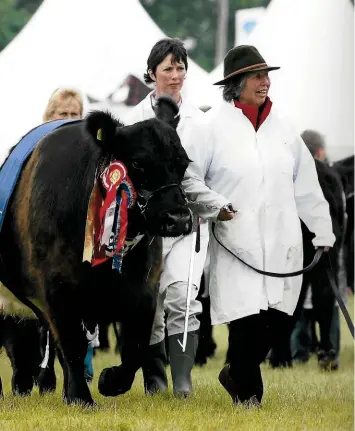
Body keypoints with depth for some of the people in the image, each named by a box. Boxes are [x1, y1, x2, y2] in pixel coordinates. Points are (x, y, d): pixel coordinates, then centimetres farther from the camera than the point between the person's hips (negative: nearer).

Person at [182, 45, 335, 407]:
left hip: (283, 244, 5)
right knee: (246, 318, -8)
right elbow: (188, 176, 0)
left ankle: (235, 373, 23)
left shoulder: (281, 126, 13)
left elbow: (306, 185, 17)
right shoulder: (214, 126, -1)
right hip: (237, 240, -4)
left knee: (279, 316, 0)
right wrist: (214, 205, -13)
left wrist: (323, 232, 16)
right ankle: (248, 391, 9)